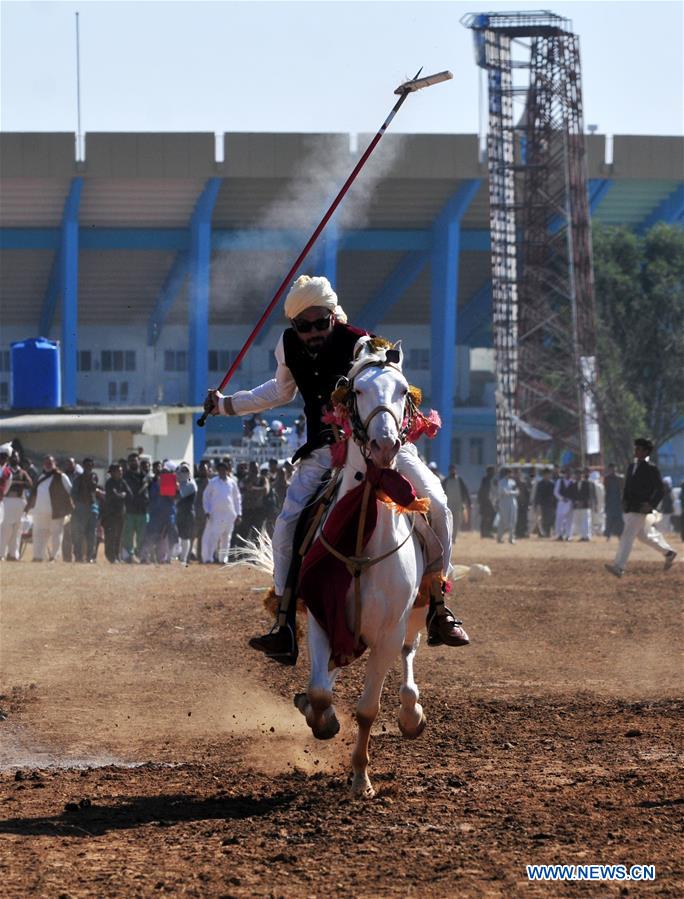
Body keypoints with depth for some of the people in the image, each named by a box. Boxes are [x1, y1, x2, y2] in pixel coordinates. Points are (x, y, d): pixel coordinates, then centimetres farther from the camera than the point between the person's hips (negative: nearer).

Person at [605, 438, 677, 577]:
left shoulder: (651, 469, -10)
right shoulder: (632, 466, 13)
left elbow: (660, 490, -11)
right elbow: (627, 487, 20)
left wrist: (651, 505, -20)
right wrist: (625, 500, 4)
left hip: (641, 509, -9)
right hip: (630, 509, 9)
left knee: (628, 536, -14)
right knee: (644, 536, 18)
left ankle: (619, 567, -16)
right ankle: (668, 553, 34)